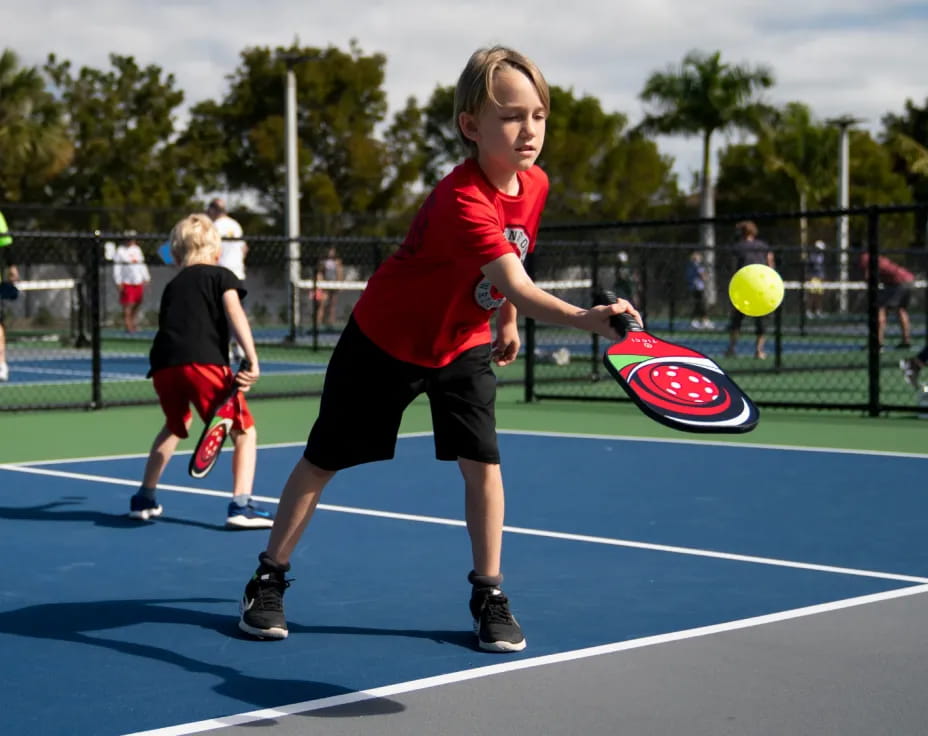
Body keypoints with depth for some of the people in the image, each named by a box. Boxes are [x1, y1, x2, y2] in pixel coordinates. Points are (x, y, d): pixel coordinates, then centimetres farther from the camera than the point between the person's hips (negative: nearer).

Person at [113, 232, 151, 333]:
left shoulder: (137, 249, 15)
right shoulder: (120, 251, -4)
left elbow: (142, 264, 22)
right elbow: (116, 268, -6)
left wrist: (146, 278, 19)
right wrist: (118, 282, -11)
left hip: (139, 282, 6)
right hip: (127, 282, -6)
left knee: (138, 303, 7)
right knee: (127, 305, -7)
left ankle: (134, 323, 18)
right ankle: (128, 325, -3)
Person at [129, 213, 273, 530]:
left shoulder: (173, 285, 28)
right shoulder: (222, 276, 13)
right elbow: (235, 314, -4)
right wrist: (252, 360, -12)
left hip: (163, 364, 5)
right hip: (203, 361, -5)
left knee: (176, 426, 32)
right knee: (244, 431, 7)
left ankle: (144, 499, 35)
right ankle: (241, 505, -8)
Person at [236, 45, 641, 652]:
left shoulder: (535, 184, -10)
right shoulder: (460, 200, -36)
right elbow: (514, 283, -49)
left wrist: (507, 321, 15)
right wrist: (586, 318, -63)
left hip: (464, 345, 5)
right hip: (384, 340, -5)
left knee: (483, 463, -9)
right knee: (324, 461, 7)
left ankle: (489, 596, 5)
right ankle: (269, 579, 22)